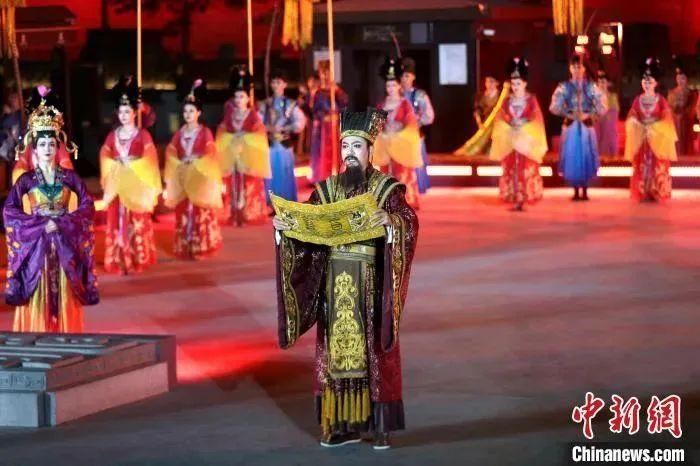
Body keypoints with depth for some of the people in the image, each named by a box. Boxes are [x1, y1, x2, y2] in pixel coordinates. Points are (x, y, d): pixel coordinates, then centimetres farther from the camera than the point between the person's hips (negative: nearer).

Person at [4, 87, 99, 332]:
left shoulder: (69, 177, 5)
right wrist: (40, 224, -13)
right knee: (36, 299, -3)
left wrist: (63, 223, -12)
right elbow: (9, 210, -6)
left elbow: (88, 206, 0)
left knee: (65, 299, 1)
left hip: (65, 244, 1)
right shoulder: (27, 179, 1)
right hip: (35, 243, -1)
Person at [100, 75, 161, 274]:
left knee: (137, 223, -2)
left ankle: (137, 259, 5)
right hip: (117, 184, 3)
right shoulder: (112, 135, 9)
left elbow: (149, 159, -4)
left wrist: (131, 164, -11)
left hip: (137, 184, -3)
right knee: (118, 223, 1)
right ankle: (119, 260, 5)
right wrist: (116, 165, -4)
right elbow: (105, 156, 8)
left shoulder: (143, 135, 0)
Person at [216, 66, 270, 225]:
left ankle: (249, 214, 0)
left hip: (249, 155, -2)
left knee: (249, 185, -4)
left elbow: (260, 133, -6)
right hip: (231, 154, 3)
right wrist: (232, 139, -8)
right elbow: (222, 133, 6)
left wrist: (244, 138, -14)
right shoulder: (229, 115, 8)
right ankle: (235, 214, 5)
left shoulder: (253, 115, 1)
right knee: (233, 184, 1)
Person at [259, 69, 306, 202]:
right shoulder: (265, 104, 8)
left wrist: (283, 128, -17)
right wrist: (268, 128, -16)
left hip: (285, 144, -2)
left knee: (285, 173, 1)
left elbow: (300, 122, -9)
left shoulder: (291, 104, 1)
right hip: (269, 144, 2)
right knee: (271, 173, 3)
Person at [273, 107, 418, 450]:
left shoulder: (388, 188, -2)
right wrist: (284, 225, -15)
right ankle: (343, 424, 11)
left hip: (370, 285, -4)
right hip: (334, 284, 4)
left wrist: (390, 220, -36)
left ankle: (381, 425, 4)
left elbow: (410, 223, -15)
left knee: (373, 351, -2)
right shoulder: (327, 189, 10)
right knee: (337, 350, 4)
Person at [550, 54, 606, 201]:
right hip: (570, 126, 0)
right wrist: (569, 114, -16)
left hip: (587, 126, 0)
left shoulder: (591, 87, 3)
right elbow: (554, 107, -5)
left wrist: (587, 114, -14)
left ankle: (584, 191, 9)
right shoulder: (563, 87, 2)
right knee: (571, 158, -1)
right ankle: (576, 191, 8)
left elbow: (602, 107, -2)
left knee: (587, 158, 0)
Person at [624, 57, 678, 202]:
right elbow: (631, 117, 6)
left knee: (657, 166, -4)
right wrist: (639, 125, -13)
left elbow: (667, 118, -4)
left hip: (657, 137, -2)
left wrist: (654, 126, -15)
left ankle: (657, 193, 1)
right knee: (642, 166, 0)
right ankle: (643, 194, 3)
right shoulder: (638, 100, 7)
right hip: (641, 137, 2)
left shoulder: (660, 100, 0)